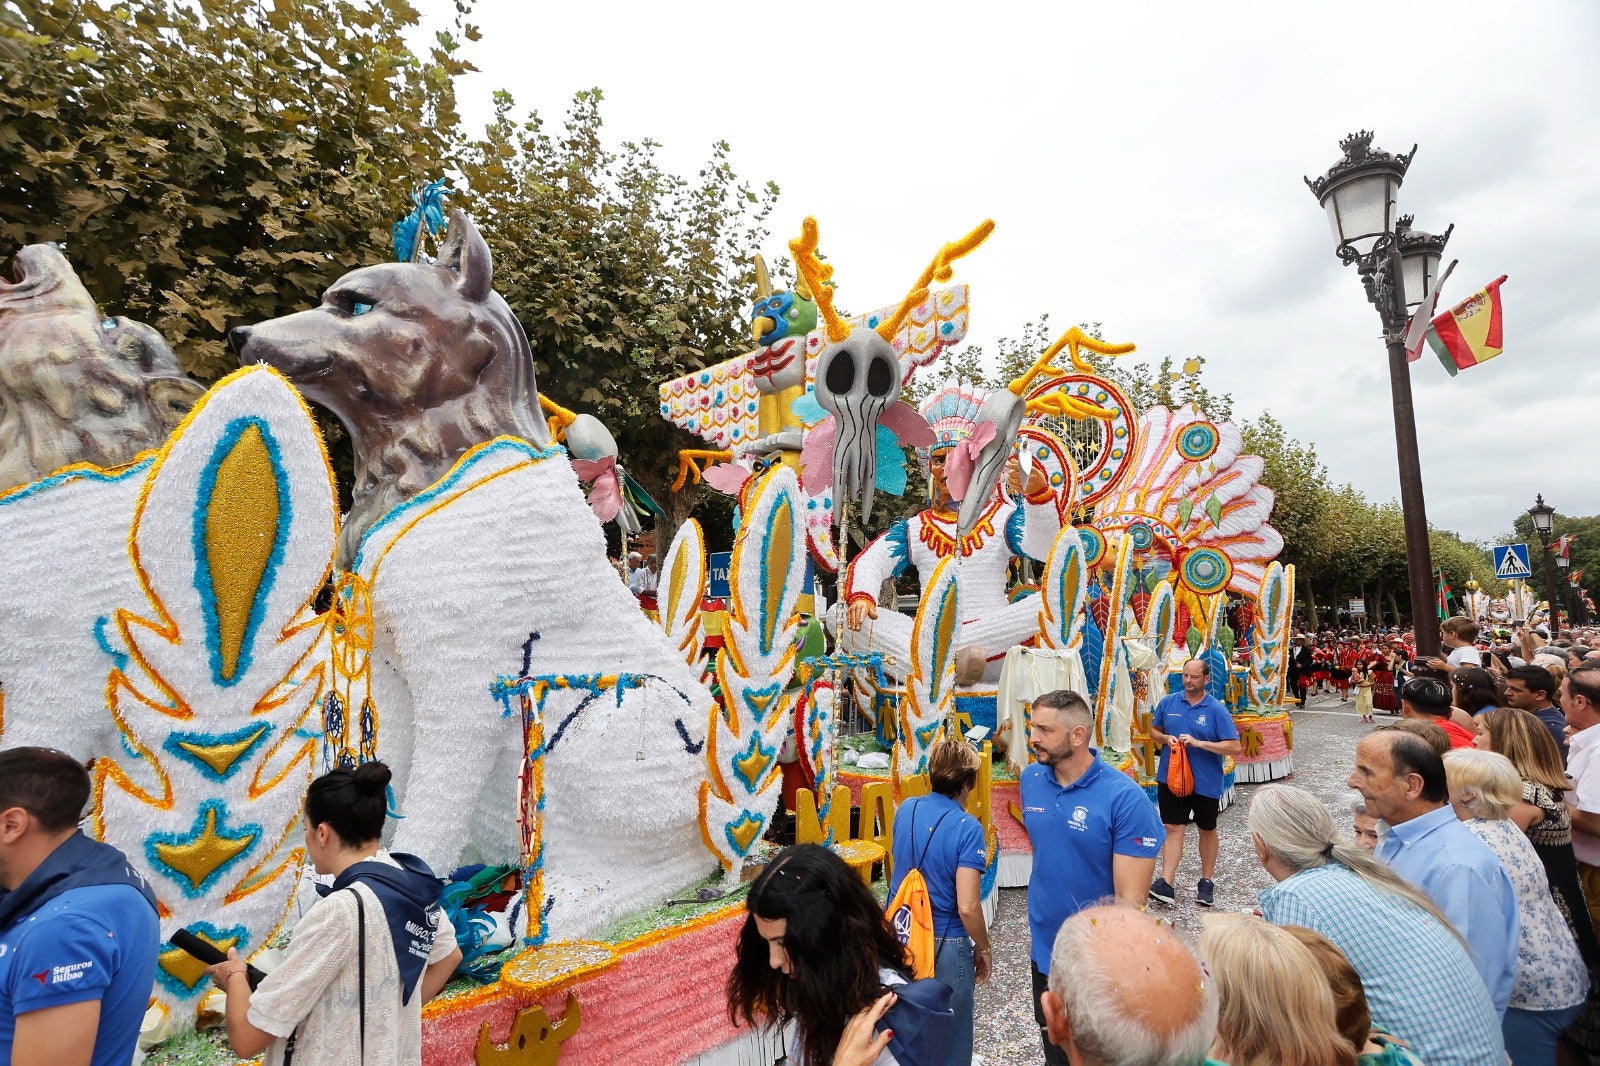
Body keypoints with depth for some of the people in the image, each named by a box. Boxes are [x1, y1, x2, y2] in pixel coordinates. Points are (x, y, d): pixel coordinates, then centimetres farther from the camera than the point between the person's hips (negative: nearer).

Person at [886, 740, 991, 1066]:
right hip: (944, 945, -5)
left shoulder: (906, 810, -3)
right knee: (950, 1038, 16)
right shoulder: (967, 828, -20)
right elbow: (967, 907, -22)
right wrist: (983, 949, -5)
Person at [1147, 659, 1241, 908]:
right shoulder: (1168, 702, 0)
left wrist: (1199, 743, -24)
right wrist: (1166, 739, -11)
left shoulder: (1217, 710, -9)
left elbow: (1235, 747, -14)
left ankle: (1207, 882, 32)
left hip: (1206, 783, -1)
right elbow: (1153, 730, 11)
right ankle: (1165, 883, -1)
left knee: (1207, 830, 16)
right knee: (1173, 828, 1)